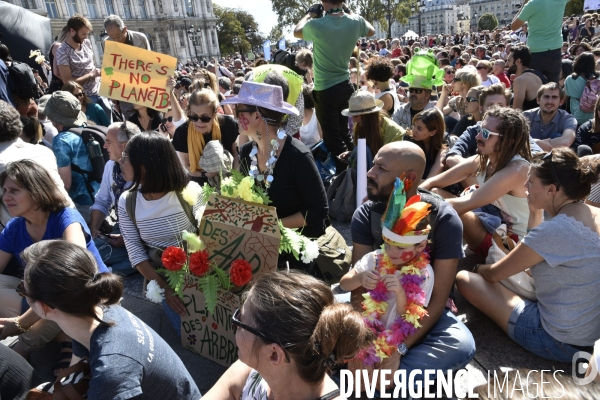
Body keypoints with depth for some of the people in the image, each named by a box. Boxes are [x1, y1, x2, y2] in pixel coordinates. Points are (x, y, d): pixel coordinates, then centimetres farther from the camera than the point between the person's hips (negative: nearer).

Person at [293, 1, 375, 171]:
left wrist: (309, 15, 19)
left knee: (333, 138, 1)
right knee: (344, 133, 19)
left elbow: (296, 32, 6)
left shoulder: (316, 25, -17)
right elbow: (371, 31, 21)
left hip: (325, 90, -6)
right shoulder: (355, 21, -3)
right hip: (345, 85, 6)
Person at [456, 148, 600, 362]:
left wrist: (479, 268, 7)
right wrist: (537, 209, 10)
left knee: (465, 279, -7)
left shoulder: (553, 230, -26)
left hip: (561, 343, -8)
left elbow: (494, 274, -12)